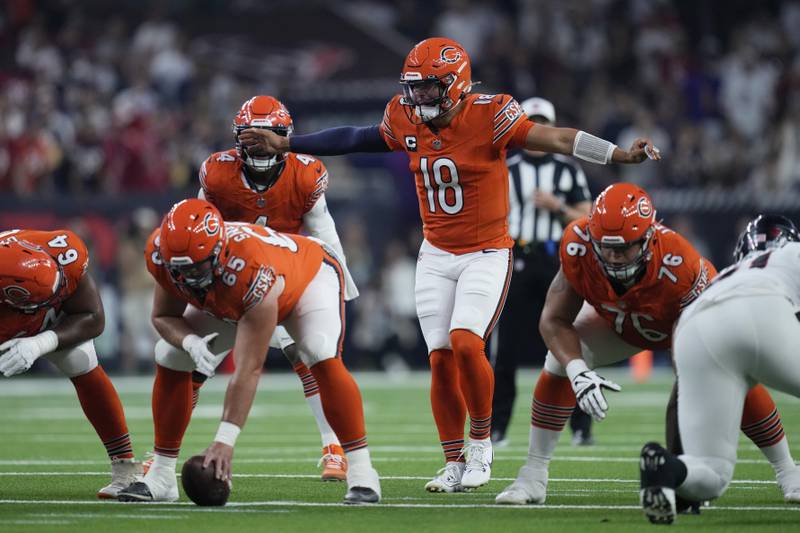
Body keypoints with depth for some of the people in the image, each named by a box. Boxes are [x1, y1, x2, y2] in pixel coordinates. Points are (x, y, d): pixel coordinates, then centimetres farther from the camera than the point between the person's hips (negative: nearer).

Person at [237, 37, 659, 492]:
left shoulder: (488, 117, -17)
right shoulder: (407, 120, -1)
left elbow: (557, 139, -22)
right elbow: (355, 140, 13)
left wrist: (622, 155, -33)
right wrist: (284, 145, 17)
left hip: (487, 254, -5)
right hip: (436, 256, 5)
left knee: (465, 343, -22)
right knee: (441, 359, 0)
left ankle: (481, 442, -2)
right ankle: (455, 464, 10)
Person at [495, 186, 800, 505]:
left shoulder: (677, 264, -45)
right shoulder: (578, 247, -37)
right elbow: (554, 321, -26)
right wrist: (577, 371, -45)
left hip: (687, 313, -3)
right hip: (617, 320, 3)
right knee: (561, 362, -18)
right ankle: (532, 476, -7)